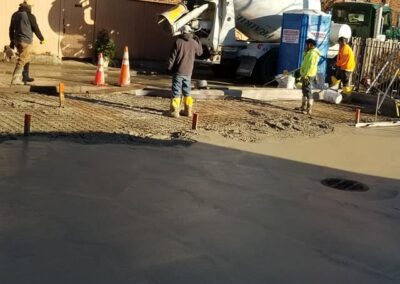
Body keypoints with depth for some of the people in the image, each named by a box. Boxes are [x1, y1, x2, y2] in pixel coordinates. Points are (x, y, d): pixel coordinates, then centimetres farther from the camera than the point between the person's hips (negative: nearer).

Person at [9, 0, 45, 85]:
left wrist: (12, 40, 22)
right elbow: (36, 29, -5)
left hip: (17, 40, 8)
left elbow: (11, 28, 14)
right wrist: (42, 39, 8)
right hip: (26, 41, -7)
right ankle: (15, 80, -13)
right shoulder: (30, 16, -11)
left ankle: (25, 77, 29)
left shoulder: (15, 15, 10)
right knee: (22, 60, -7)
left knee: (26, 58, 21)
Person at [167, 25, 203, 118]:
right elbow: (200, 52, 21)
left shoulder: (178, 42, -8)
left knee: (176, 92, -1)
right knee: (187, 91, 15)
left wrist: (169, 67, 1)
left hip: (178, 71, -4)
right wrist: (198, 40, 28)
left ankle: (175, 111, -3)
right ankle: (188, 110, 18)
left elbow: (172, 56, -8)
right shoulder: (194, 43, 2)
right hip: (188, 72, 4)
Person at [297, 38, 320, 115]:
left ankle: (309, 109, -11)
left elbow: (310, 66, -25)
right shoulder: (310, 52, 16)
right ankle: (303, 106, 31)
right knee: (304, 91, 20)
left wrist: (305, 76, -25)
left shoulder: (312, 53, -18)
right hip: (306, 75, 11)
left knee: (308, 91, -10)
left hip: (308, 76, -11)